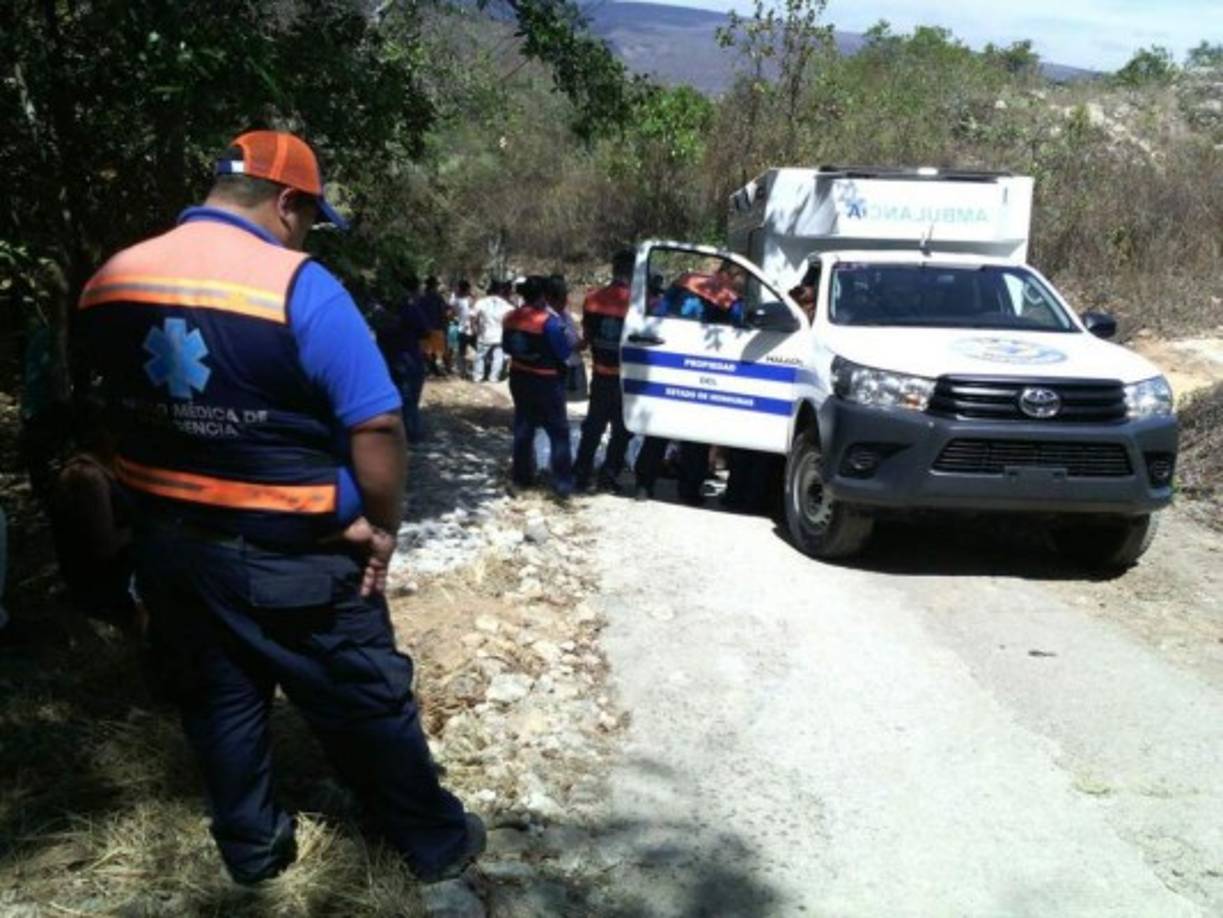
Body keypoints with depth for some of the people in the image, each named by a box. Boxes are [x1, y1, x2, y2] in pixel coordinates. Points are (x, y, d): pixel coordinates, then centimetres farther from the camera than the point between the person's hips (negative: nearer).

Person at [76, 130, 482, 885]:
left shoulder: (108, 283, 1)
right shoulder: (299, 286, -19)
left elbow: (118, 410, 10)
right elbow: (376, 425, -22)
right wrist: (382, 526, -8)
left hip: (167, 542, 6)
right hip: (287, 555, -5)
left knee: (217, 700, 22)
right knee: (367, 703, 11)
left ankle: (252, 847, 38)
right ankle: (437, 842, 27)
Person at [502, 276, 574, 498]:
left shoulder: (511, 319, 0)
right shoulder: (550, 321, -21)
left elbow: (507, 348, 13)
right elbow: (564, 353, -17)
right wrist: (575, 346, 2)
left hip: (519, 378, 7)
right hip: (546, 382, -6)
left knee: (523, 429, 17)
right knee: (559, 432, 2)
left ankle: (523, 476, 24)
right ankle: (563, 483, 1)